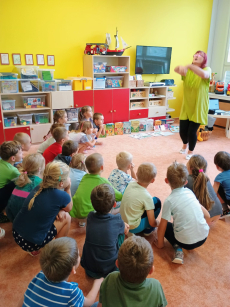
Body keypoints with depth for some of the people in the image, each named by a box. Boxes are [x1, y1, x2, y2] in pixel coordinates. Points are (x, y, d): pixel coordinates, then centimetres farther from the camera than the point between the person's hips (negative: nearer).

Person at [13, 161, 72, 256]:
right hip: (32, 243, -6)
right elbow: (69, 208, 6)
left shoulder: (39, 187, -1)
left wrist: (58, 211, 0)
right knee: (66, 217, 7)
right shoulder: (62, 196, -18)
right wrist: (68, 189, 8)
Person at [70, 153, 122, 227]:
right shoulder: (103, 181, -2)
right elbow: (120, 197, 3)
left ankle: (82, 221, 26)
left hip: (73, 212, 6)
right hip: (86, 213, -6)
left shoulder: (84, 177, 12)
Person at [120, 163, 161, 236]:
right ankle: (148, 229, 14)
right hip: (133, 228, -7)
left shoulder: (130, 184, -8)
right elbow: (152, 223, -14)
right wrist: (157, 223, 4)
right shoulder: (146, 196, -24)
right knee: (157, 201, 0)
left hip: (122, 223, 7)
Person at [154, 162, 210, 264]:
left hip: (186, 242, -6)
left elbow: (162, 227, -5)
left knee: (166, 225, 17)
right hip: (204, 237, 6)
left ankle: (178, 249, -1)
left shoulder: (169, 201, -12)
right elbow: (207, 215, 7)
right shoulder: (189, 192, 2)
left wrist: (160, 243, 10)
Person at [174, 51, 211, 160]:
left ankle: (190, 151, 24)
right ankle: (185, 145, 41)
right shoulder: (188, 71, 2)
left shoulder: (207, 69, -8)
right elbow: (176, 70, -19)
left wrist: (190, 66, -40)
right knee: (183, 129, 5)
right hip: (186, 106, 3)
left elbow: (204, 75, -34)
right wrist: (181, 67, -41)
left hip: (198, 107, -3)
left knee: (192, 131, -4)